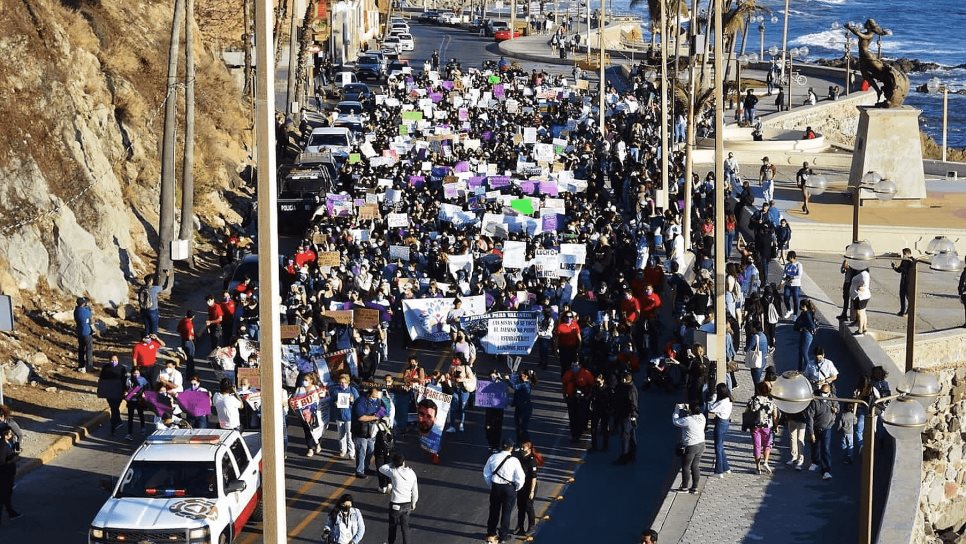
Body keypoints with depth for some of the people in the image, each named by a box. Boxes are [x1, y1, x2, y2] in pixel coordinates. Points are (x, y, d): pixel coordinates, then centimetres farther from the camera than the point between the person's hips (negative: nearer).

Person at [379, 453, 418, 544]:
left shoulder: (394, 472, -18)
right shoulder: (412, 473, -5)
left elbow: (381, 468, -1)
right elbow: (415, 491, 3)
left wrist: (392, 464, 6)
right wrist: (413, 503, 16)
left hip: (395, 505, -3)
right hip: (407, 505, 3)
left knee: (393, 526, 18)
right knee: (405, 527, 13)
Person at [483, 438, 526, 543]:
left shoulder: (493, 458, -7)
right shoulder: (514, 461, -16)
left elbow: (486, 474, 2)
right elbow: (520, 478, -13)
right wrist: (516, 489, 4)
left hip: (495, 487, 3)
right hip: (509, 489, -3)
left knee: (494, 511, 20)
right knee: (506, 513, 12)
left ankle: (491, 532, 34)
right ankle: (503, 536, 20)